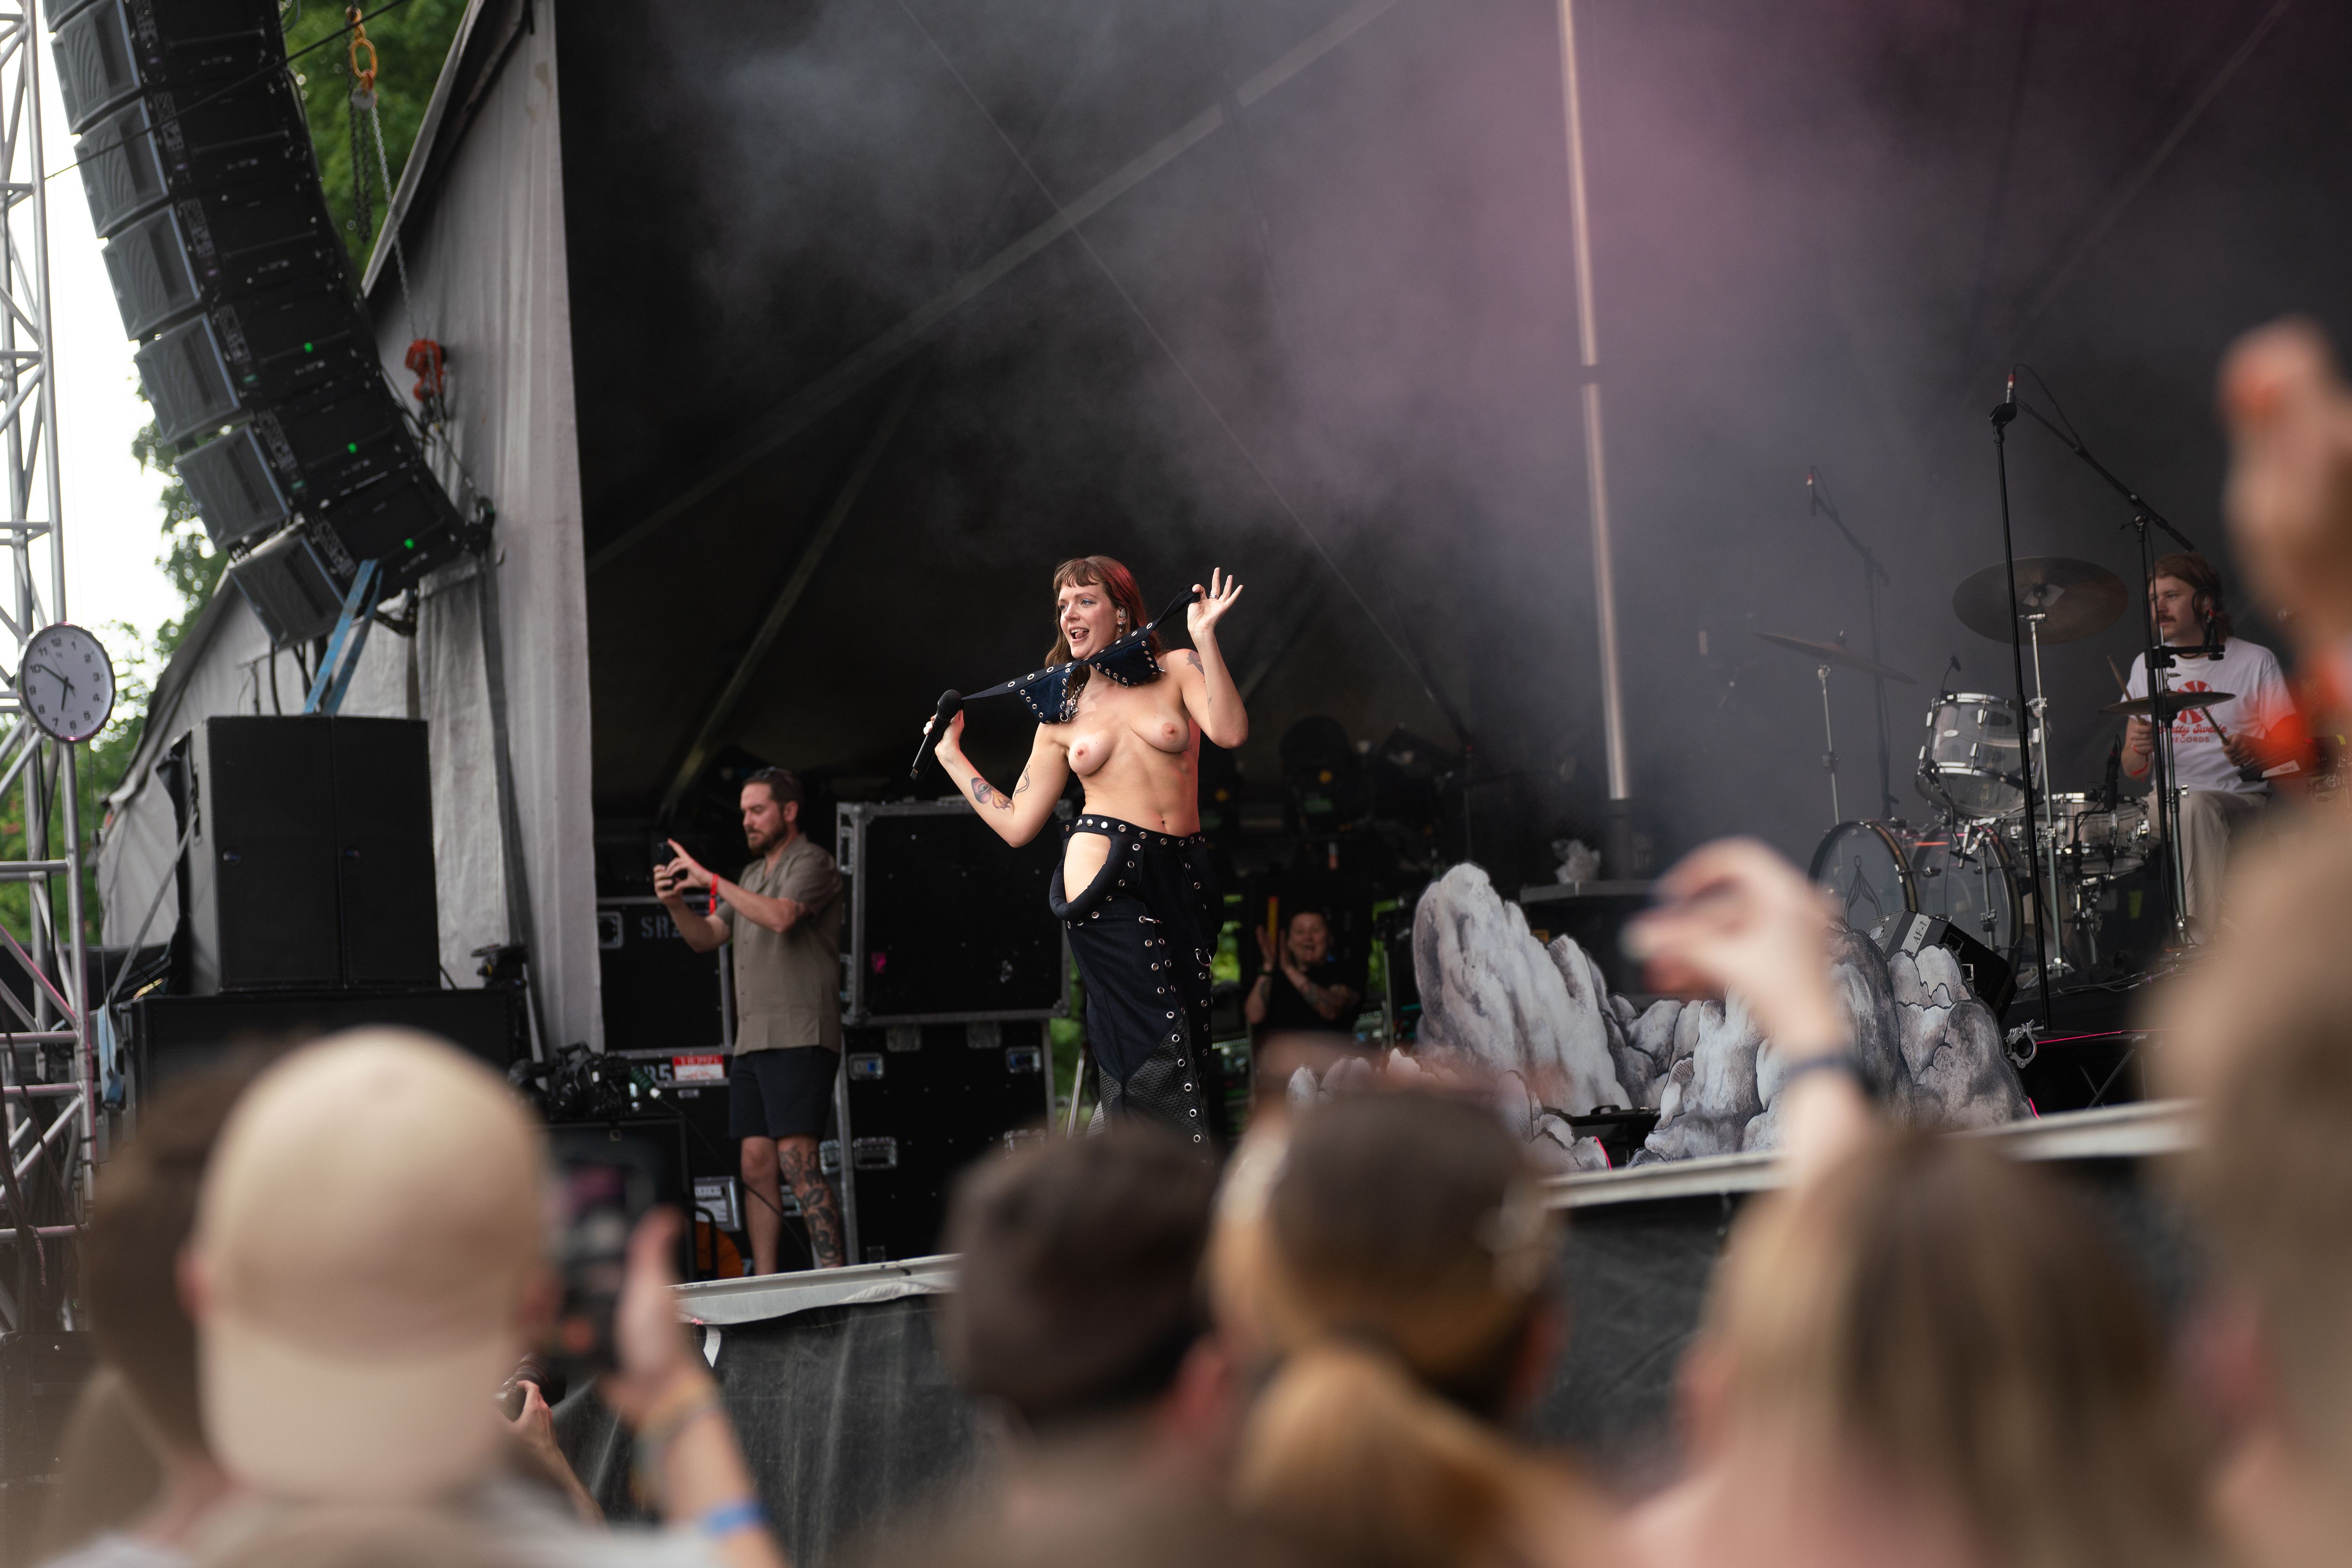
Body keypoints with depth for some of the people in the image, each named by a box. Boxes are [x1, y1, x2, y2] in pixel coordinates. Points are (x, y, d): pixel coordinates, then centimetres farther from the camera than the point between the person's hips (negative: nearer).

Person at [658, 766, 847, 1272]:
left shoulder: (811, 864, -3)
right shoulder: (751, 876, 23)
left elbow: (781, 917, -22)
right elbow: (706, 938, 21)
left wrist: (712, 881, -18)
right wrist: (676, 904, 2)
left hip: (798, 1040, -9)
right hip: (752, 1041, 9)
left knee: (797, 1163, -15)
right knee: (757, 1166, 5)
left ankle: (836, 1282, -16)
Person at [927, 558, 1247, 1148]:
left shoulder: (1177, 671, 9)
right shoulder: (1062, 716, 13)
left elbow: (1231, 732, -11)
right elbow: (1017, 824, 14)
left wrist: (1205, 638, -12)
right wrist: (951, 754, 18)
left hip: (1180, 877, 1)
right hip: (1105, 876, -1)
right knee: (1156, 1041, -13)